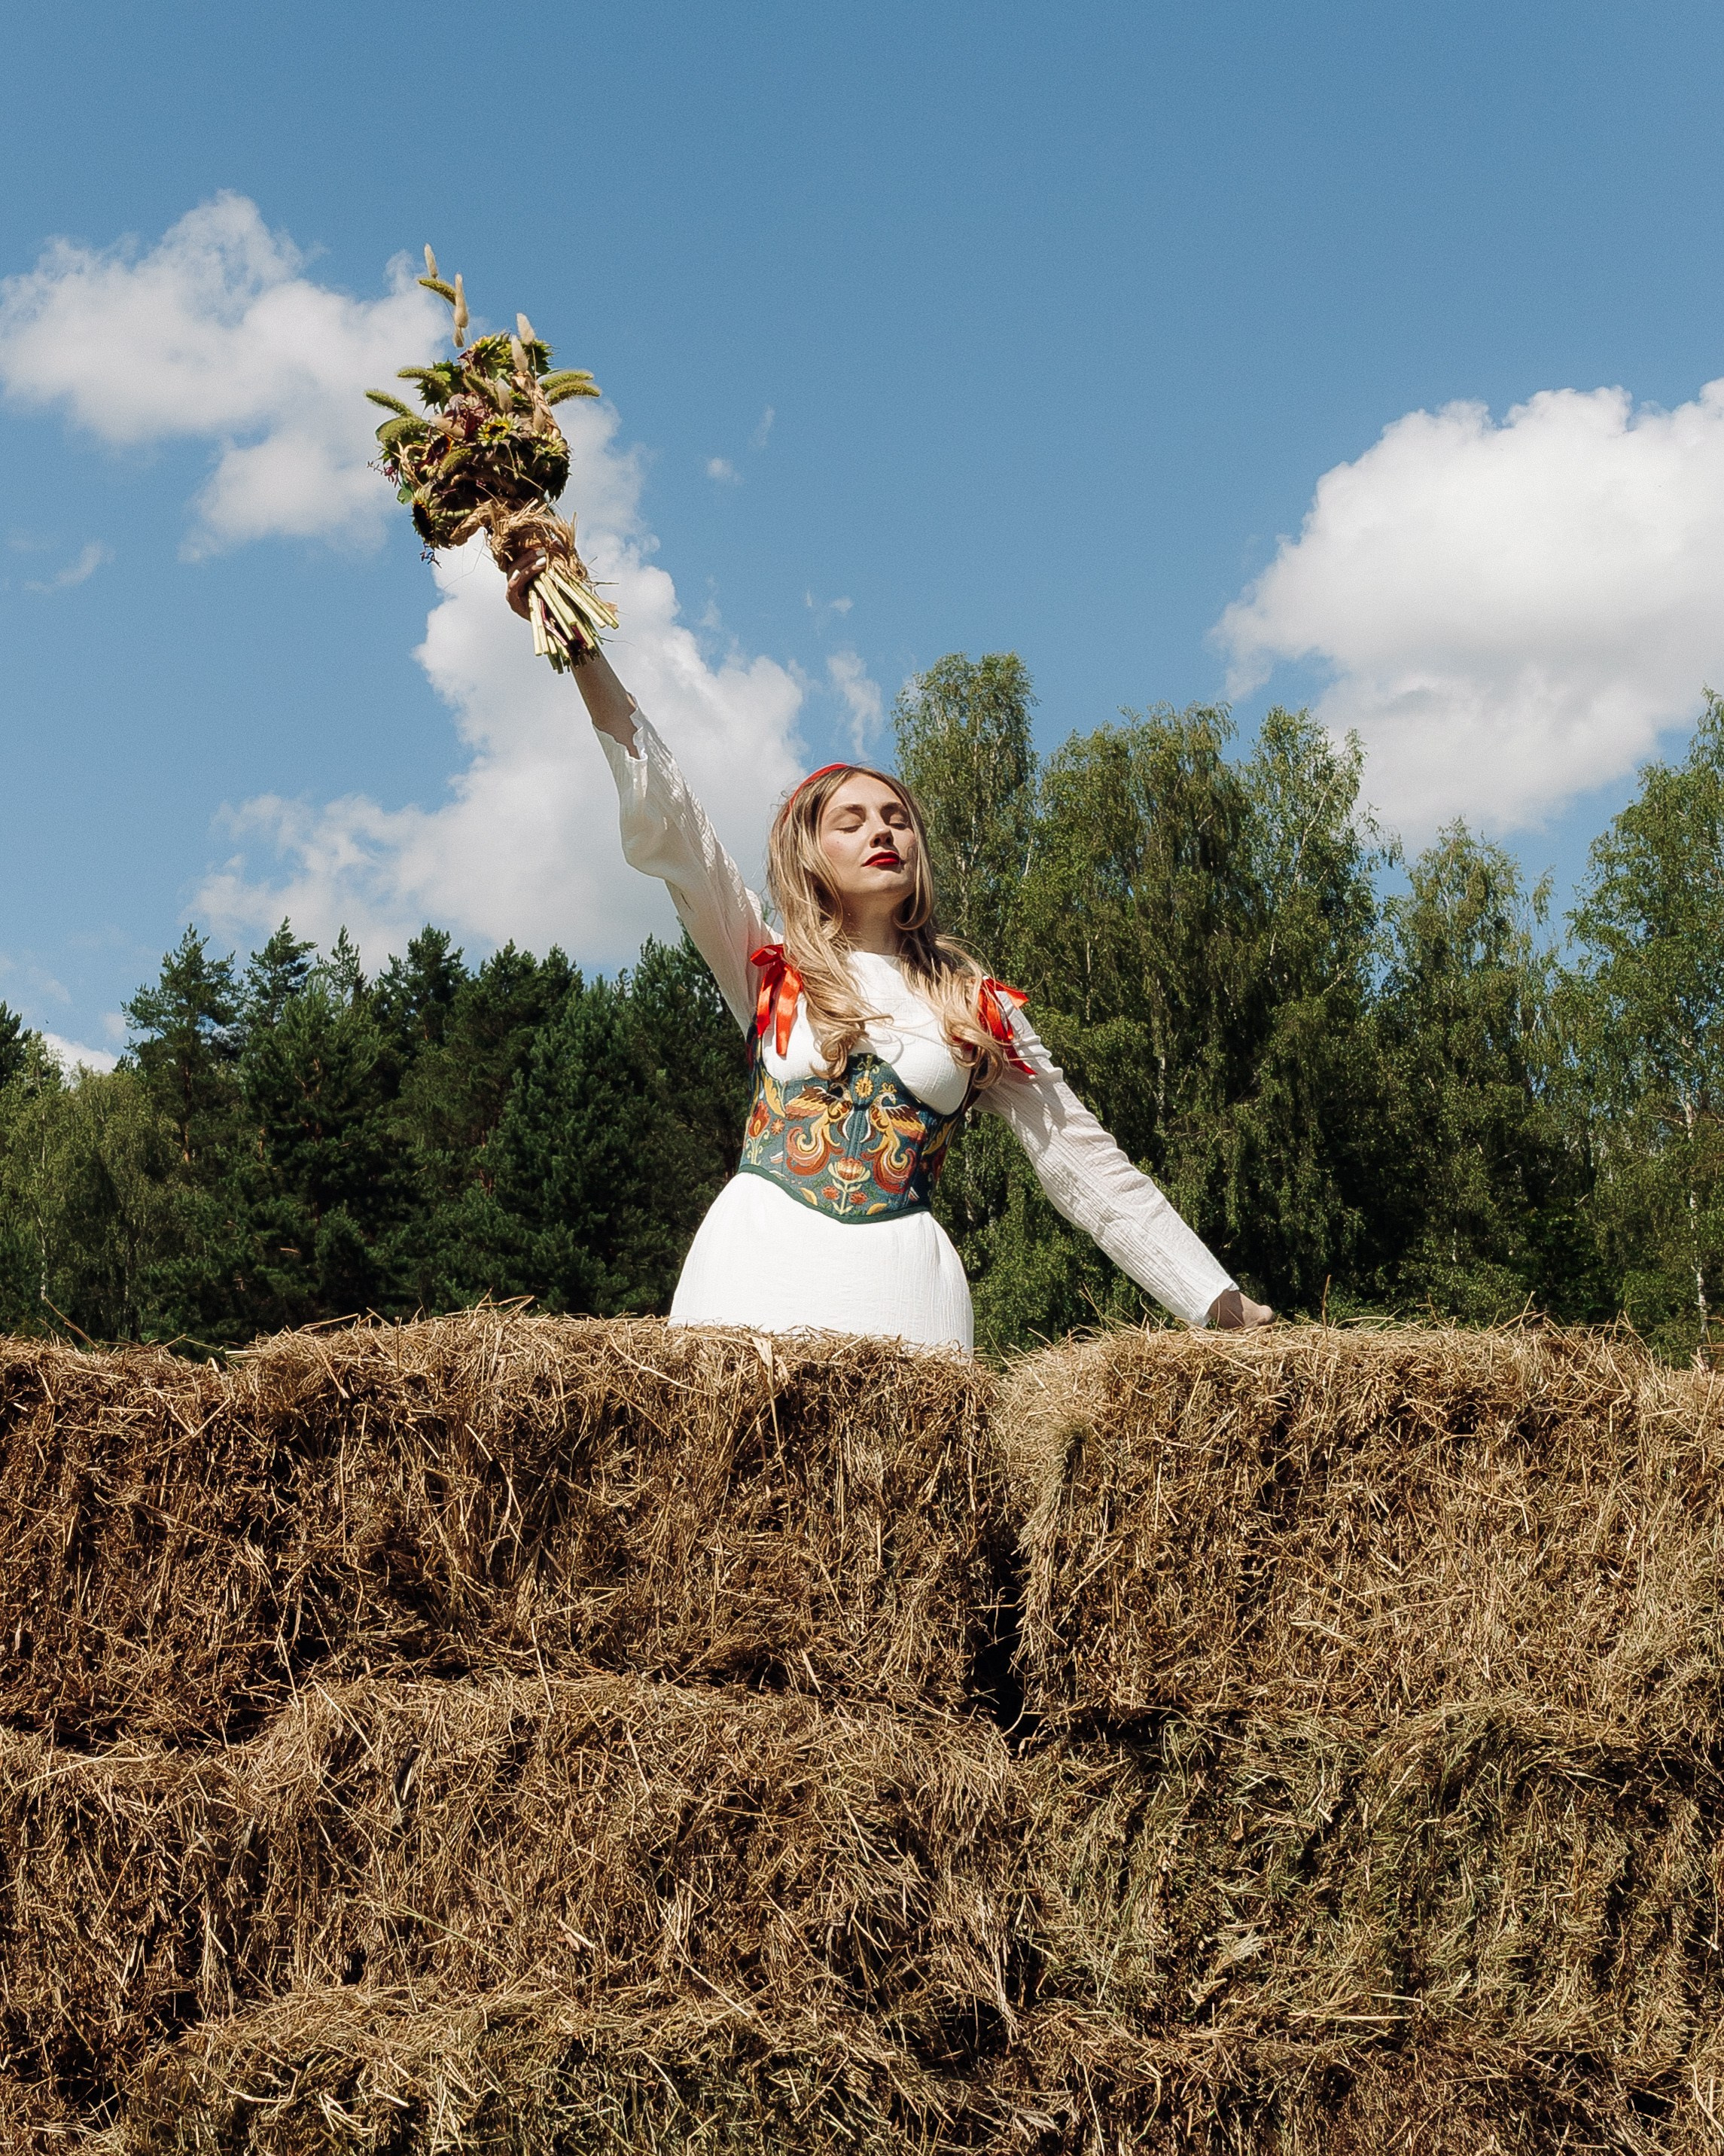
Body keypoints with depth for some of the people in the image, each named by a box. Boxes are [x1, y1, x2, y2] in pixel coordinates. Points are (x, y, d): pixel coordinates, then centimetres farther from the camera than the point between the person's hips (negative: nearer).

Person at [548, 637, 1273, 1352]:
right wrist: (584, 653, -4)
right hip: (756, 1267, 0)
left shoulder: (980, 1008, 14)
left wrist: (1226, 1307, 8)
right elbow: (665, 822, 4)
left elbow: (1086, 1164, 13)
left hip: (902, 1286, 0)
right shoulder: (770, 972, 13)